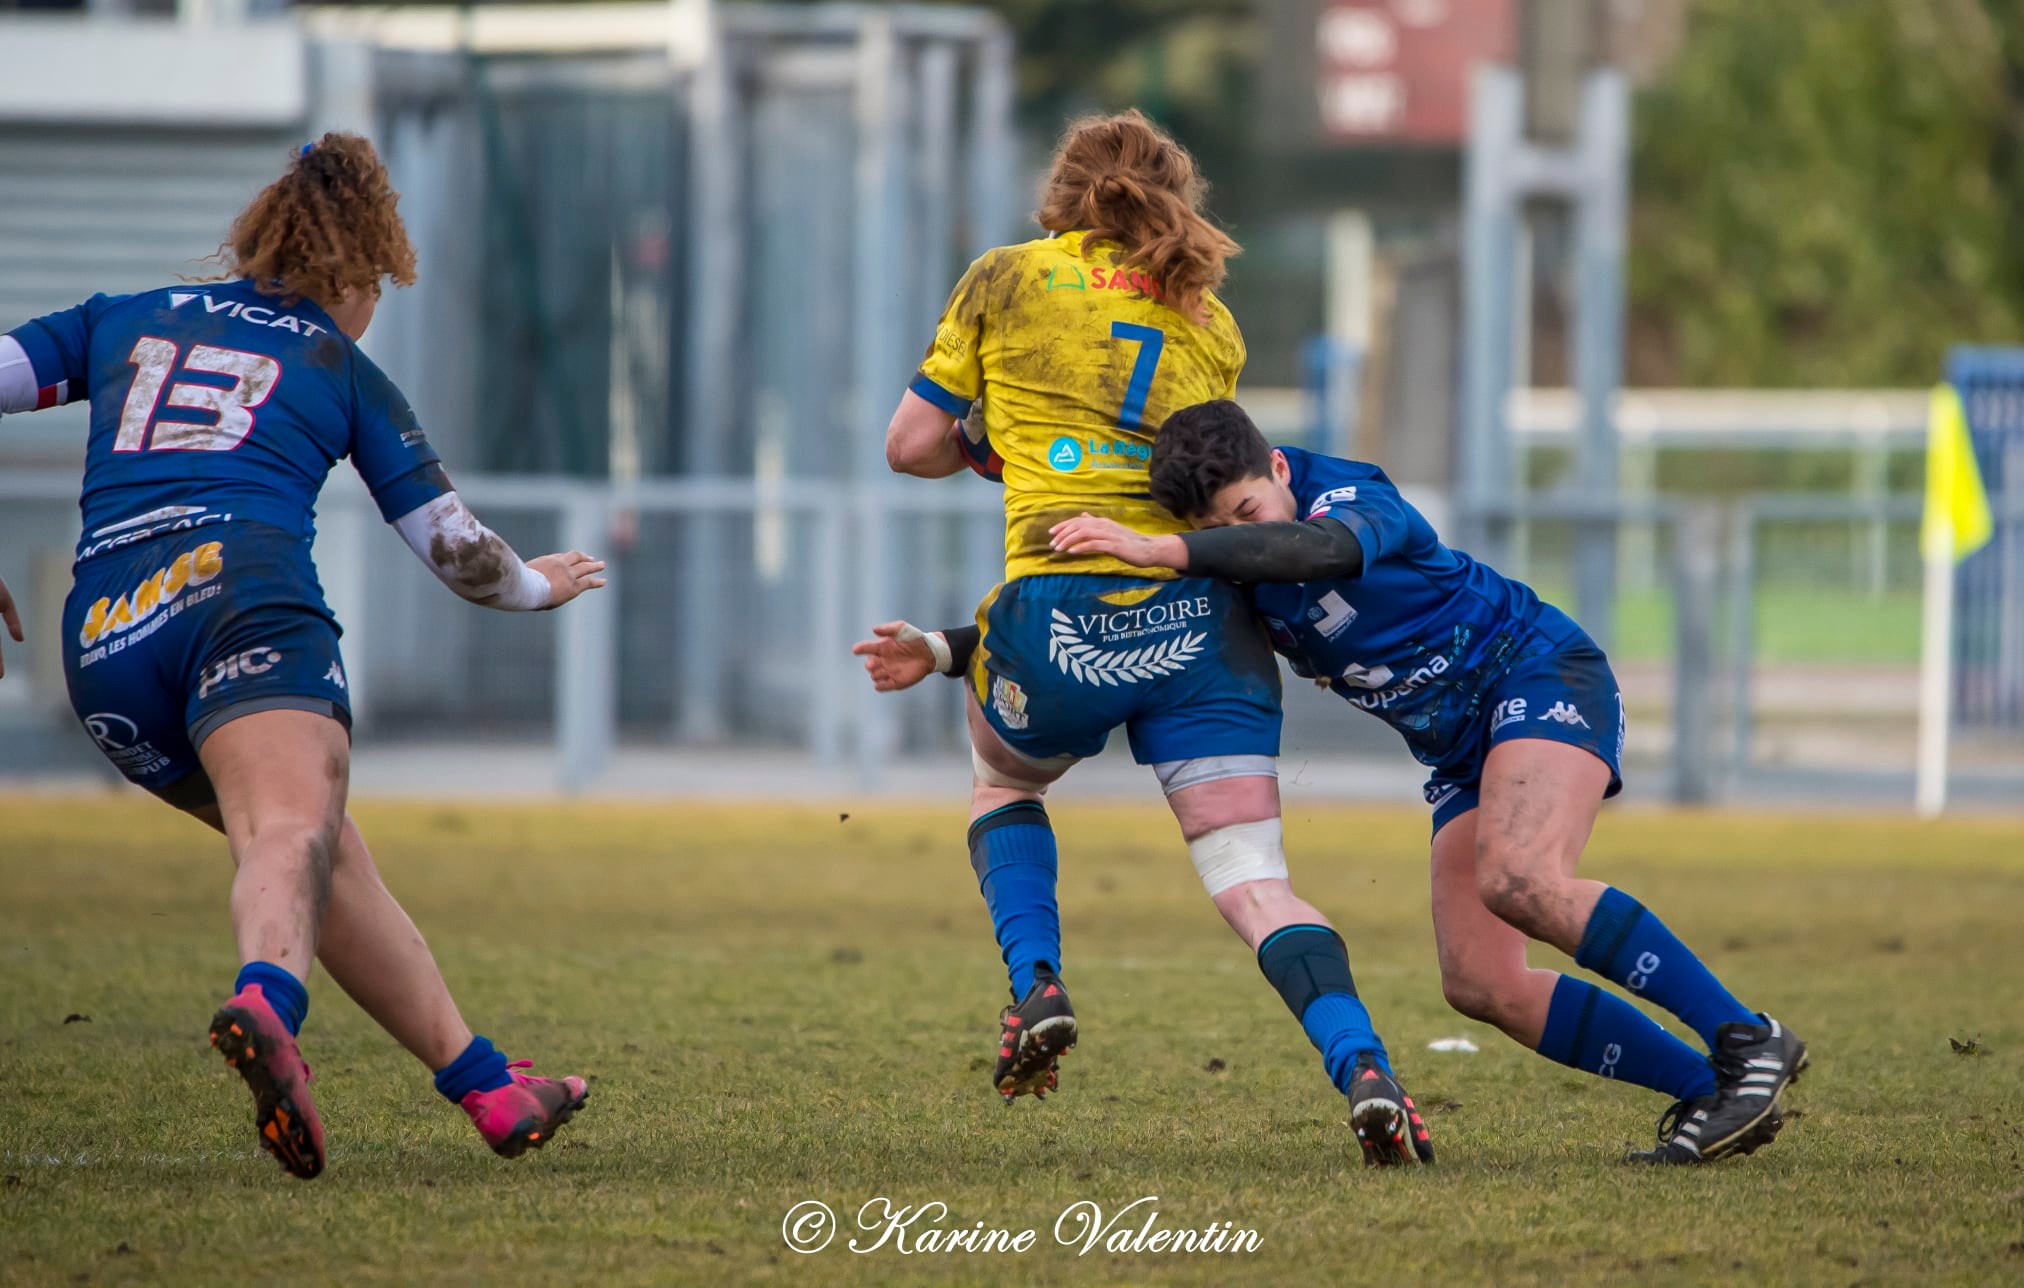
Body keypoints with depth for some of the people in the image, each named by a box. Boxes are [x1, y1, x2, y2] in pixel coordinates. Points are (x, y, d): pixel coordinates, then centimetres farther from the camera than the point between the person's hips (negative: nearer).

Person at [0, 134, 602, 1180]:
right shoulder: (342, 369, 23)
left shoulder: (122, 322, 29)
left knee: (334, 856, 16)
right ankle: (265, 1004, -59)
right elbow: (462, 555, 25)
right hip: (244, 588, -4)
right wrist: (538, 586, 46)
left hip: (101, 638, 4)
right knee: (294, 831, -27)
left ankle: (488, 1086, 17)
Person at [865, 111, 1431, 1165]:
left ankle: (1036, 987, 9)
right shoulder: (1212, 326, 18)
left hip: (1060, 613, -2)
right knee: (1254, 884, -2)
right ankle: (1363, 1071, -24)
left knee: (1002, 782, 30)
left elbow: (912, 445, 11)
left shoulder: (1006, 280, 9)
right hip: (1202, 621, 2)